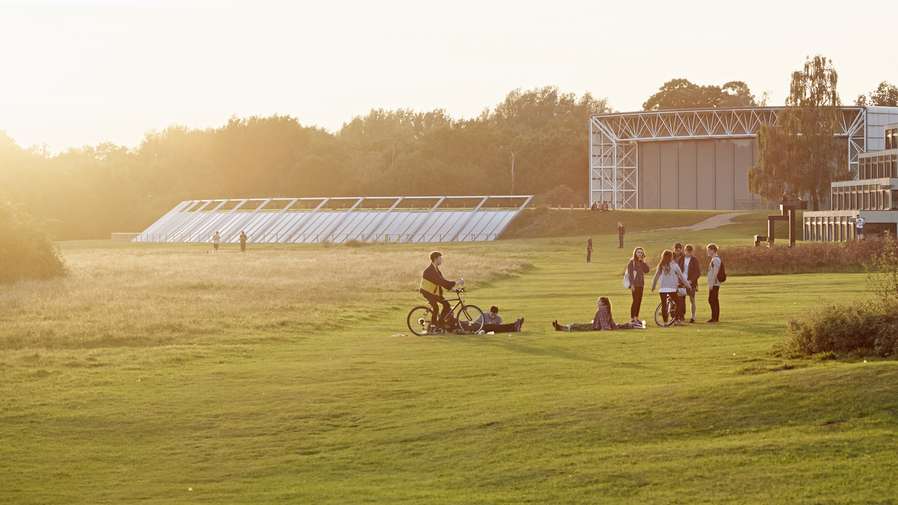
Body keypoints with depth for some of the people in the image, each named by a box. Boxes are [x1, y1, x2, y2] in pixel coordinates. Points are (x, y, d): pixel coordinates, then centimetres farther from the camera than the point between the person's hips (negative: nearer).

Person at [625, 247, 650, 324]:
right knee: (635, 300, -11)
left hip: (641, 284, 6)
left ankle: (636, 317, 13)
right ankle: (632, 318, -10)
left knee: (639, 301, 6)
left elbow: (646, 270, 2)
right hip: (634, 284, -6)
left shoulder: (642, 262, 15)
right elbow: (629, 273, -10)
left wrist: (643, 261, -4)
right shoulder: (632, 262, -4)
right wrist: (632, 284, -17)